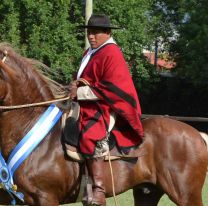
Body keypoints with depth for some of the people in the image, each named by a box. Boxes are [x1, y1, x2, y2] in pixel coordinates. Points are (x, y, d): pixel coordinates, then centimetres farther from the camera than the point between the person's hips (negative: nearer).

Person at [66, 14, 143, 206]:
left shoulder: (111, 53, -11)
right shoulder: (90, 52, 18)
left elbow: (111, 89, -18)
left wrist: (80, 93, -19)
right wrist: (76, 85, 5)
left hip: (106, 109, -11)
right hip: (88, 107, 11)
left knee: (91, 138, -34)